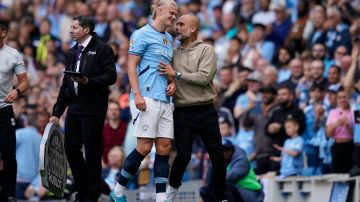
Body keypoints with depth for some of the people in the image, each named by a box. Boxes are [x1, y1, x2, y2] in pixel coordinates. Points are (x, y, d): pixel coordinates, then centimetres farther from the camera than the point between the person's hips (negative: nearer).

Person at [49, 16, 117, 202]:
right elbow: (66, 83, 22)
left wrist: (89, 81, -25)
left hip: (93, 108, -7)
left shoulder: (102, 49, -3)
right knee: (71, 148, 5)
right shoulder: (73, 52, 20)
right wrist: (57, 112, 19)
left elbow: (111, 76, -12)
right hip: (74, 108, 7)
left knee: (92, 151, -2)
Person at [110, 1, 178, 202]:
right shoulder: (143, 34, -3)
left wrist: (173, 82, 8)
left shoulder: (169, 39, 19)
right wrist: (137, 95, -17)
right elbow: (131, 65, -7)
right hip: (147, 98, -8)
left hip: (165, 100, 8)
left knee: (165, 147, 1)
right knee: (145, 146, -10)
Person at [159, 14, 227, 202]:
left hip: (206, 112, -2)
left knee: (217, 155, -1)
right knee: (183, 156, -7)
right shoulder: (173, 53, 12)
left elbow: (205, 77, -14)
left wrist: (177, 74, -14)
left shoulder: (206, 50, 0)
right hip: (182, 113, 2)